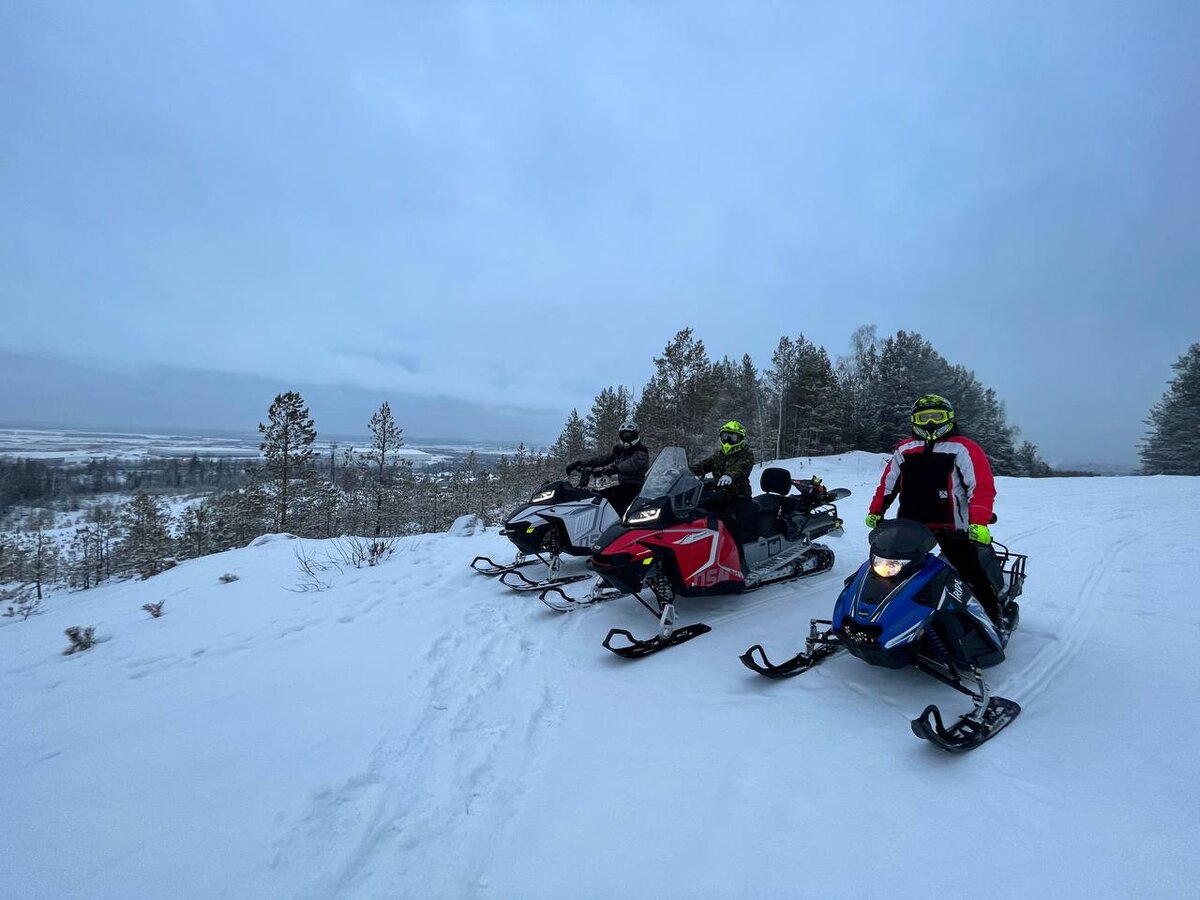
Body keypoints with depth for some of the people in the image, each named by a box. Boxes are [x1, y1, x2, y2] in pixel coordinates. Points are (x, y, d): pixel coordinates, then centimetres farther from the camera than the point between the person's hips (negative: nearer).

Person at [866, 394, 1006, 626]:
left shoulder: (963, 449, -3)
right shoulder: (904, 450, 11)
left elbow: (982, 487, -11)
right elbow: (887, 483, 16)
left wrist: (979, 522, -23)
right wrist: (875, 511, 10)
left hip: (952, 528, -4)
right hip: (910, 526, 4)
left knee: (976, 573, -2)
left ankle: (994, 620, 13)